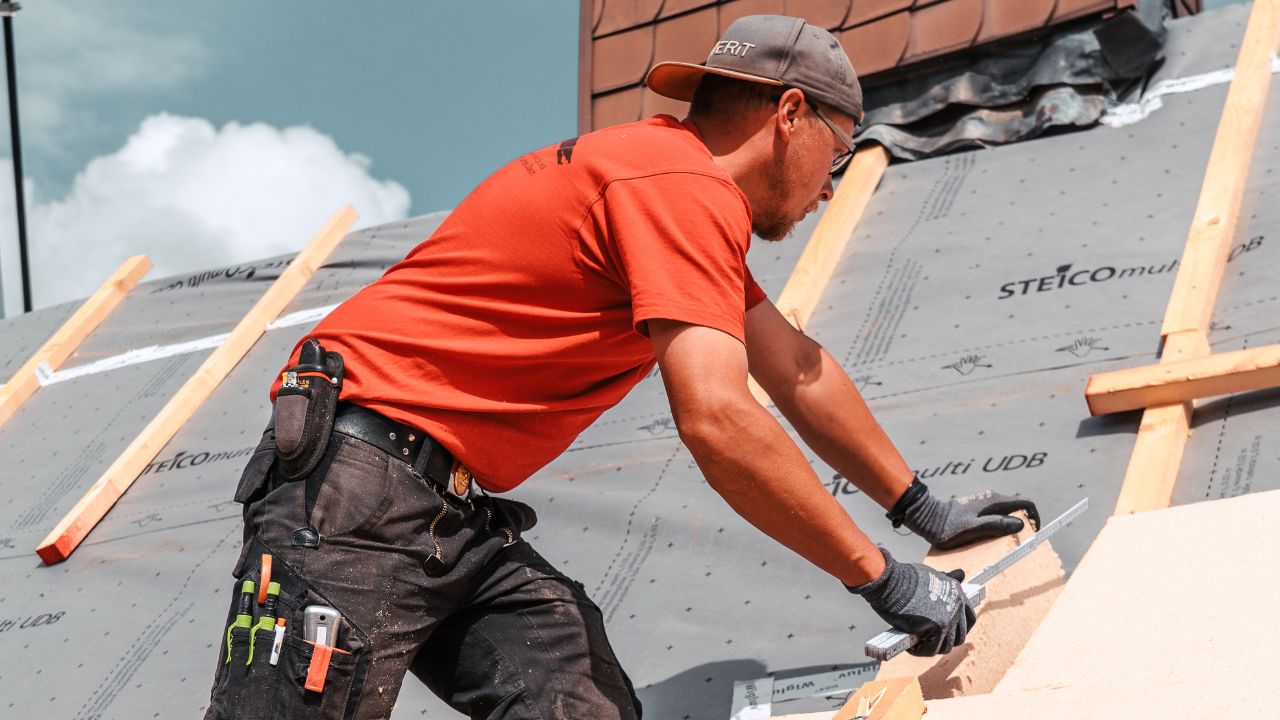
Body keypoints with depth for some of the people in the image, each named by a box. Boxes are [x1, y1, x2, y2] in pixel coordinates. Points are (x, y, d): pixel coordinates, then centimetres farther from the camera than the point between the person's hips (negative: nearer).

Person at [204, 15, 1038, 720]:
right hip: (356, 490, -10)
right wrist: (883, 578, -15)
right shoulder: (684, 189, -14)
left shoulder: (687, 192, 20)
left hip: (456, 518, 10)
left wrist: (923, 509, 33)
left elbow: (797, 371, 29)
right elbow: (718, 421, -23)